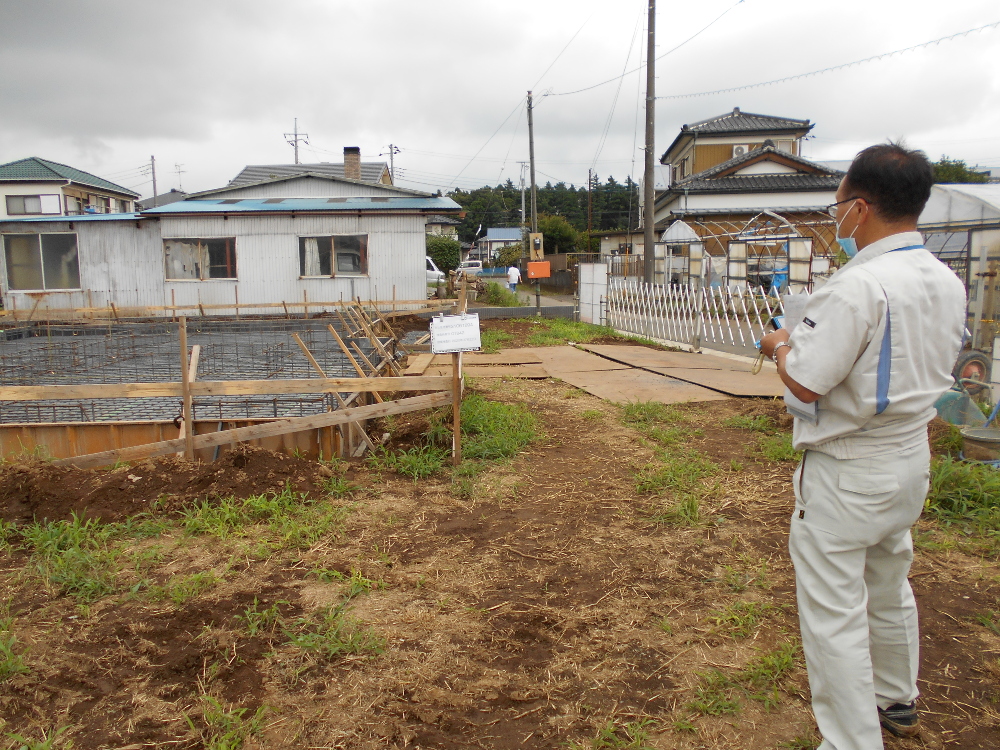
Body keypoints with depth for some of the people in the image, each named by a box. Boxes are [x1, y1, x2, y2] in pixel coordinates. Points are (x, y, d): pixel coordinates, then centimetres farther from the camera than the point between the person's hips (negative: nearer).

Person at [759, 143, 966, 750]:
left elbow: (806, 382, -24)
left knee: (834, 615, 4)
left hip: (847, 473, -9)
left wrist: (780, 347, -3)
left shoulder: (857, 286, -25)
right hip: (912, 460, 9)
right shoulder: (948, 282, 3)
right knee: (890, 589, 27)